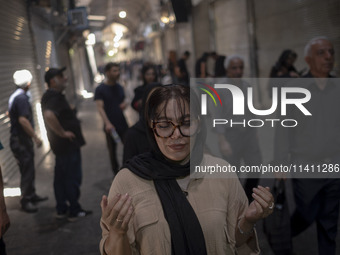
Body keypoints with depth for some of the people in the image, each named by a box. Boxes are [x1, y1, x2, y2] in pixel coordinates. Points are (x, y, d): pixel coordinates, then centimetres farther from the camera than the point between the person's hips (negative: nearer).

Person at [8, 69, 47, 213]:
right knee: (27, 170, -3)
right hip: (21, 141, -10)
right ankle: (25, 201, 4)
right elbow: (23, 120, -27)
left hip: (19, 139, 10)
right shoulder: (21, 98, -19)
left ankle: (32, 196, 30)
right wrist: (35, 137, -23)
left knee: (28, 169, 19)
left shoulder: (15, 96, 13)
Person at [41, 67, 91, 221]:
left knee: (60, 178, 15)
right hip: (68, 144, -10)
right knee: (73, 178, 0)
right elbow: (49, 115, -39)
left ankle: (61, 210, 25)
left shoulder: (50, 96, 13)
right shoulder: (54, 97, -20)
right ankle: (74, 211, 9)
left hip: (60, 145, 10)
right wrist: (63, 133, -28)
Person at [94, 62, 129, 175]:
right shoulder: (100, 89, -6)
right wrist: (107, 123, -29)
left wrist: (125, 104, -4)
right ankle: (116, 172, 22)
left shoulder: (119, 87, 10)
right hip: (110, 126, -3)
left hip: (123, 124, 4)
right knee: (112, 151, 8)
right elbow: (100, 107, -15)